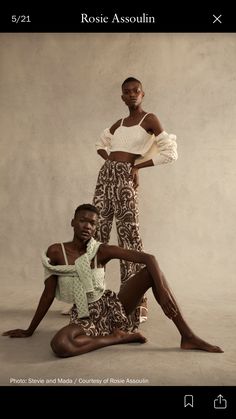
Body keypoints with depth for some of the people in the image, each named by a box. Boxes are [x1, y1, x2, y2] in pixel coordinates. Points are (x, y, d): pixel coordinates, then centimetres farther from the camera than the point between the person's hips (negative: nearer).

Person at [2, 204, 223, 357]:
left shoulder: (102, 250, -6)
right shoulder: (55, 252, -6)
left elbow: (148, 257, -15)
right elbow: (49, 293, 2)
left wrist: (163, 289, -30)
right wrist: (30, 330, 7)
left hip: (111, 307, 2)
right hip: (85, 318, -1)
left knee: (151, 271, -18)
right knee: (59, 345, -36)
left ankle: (188, 336, -17)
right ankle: (118, 336, -12)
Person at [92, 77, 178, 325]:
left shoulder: (149, 119, 2)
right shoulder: (118, 124, 19)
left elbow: (170, 153, -5)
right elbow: (100, 145, 34)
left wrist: (138, 165, -5)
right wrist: (110, 160, 13)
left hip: (124, 179, -6)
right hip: (105, 176, 7)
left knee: (129, 236, -10)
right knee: (97, 234, 6)